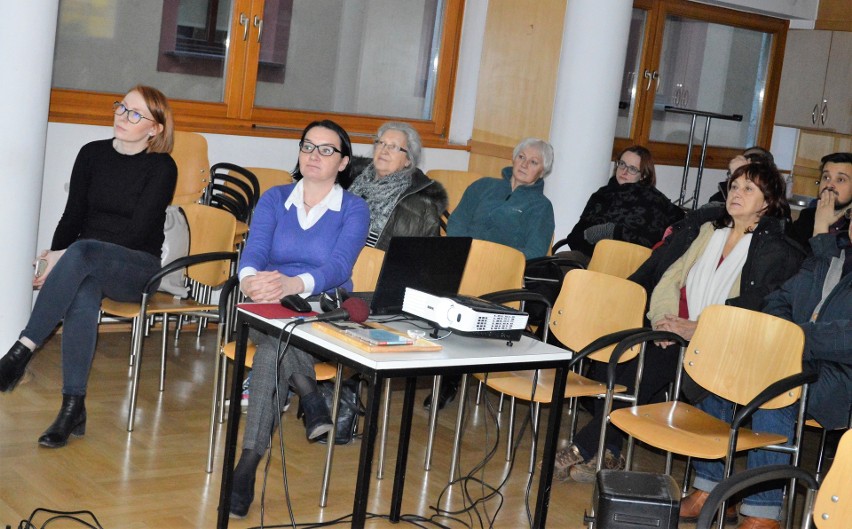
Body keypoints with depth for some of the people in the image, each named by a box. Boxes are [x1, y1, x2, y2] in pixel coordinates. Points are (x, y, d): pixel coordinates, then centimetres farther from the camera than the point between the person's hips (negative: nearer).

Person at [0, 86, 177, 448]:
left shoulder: (162, 168, -4)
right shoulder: (92, 154, 10)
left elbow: (137, 232, -12)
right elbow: (72, 215, 10)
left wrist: (66, 256, -17)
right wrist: (55, 260, -10)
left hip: (137, 266, -3)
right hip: (87, 265, 3)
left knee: (83, 251, -37)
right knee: (83, 293, -35)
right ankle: (73, 408, -37)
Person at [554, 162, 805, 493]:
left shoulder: (775, 252, 0)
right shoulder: (704, 225, 17)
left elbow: (751, 310, -11)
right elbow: (666, 278, 15)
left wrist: (693, 329, -20)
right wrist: (665, 319, -1)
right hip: (670, 328, 5)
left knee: (649, 366, -29)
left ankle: (585, 449, -18)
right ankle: (606, 453, -13)